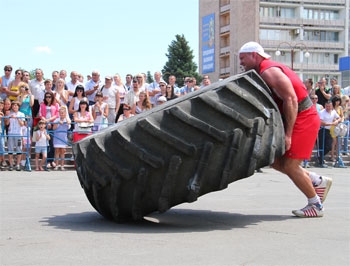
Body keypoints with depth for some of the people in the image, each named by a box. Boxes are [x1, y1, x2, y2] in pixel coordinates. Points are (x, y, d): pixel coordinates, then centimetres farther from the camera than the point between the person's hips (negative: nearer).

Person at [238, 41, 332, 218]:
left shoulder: (269, 71, -18)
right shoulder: (264, 71, 13)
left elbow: (291, 100, -25)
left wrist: (287, 134, -25)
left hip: (303, 119, -10)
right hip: (294, 119, 10)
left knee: (289, 165, -8)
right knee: (276, 160, 10)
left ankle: (315, 205, 6)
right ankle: (318, 182, 19)